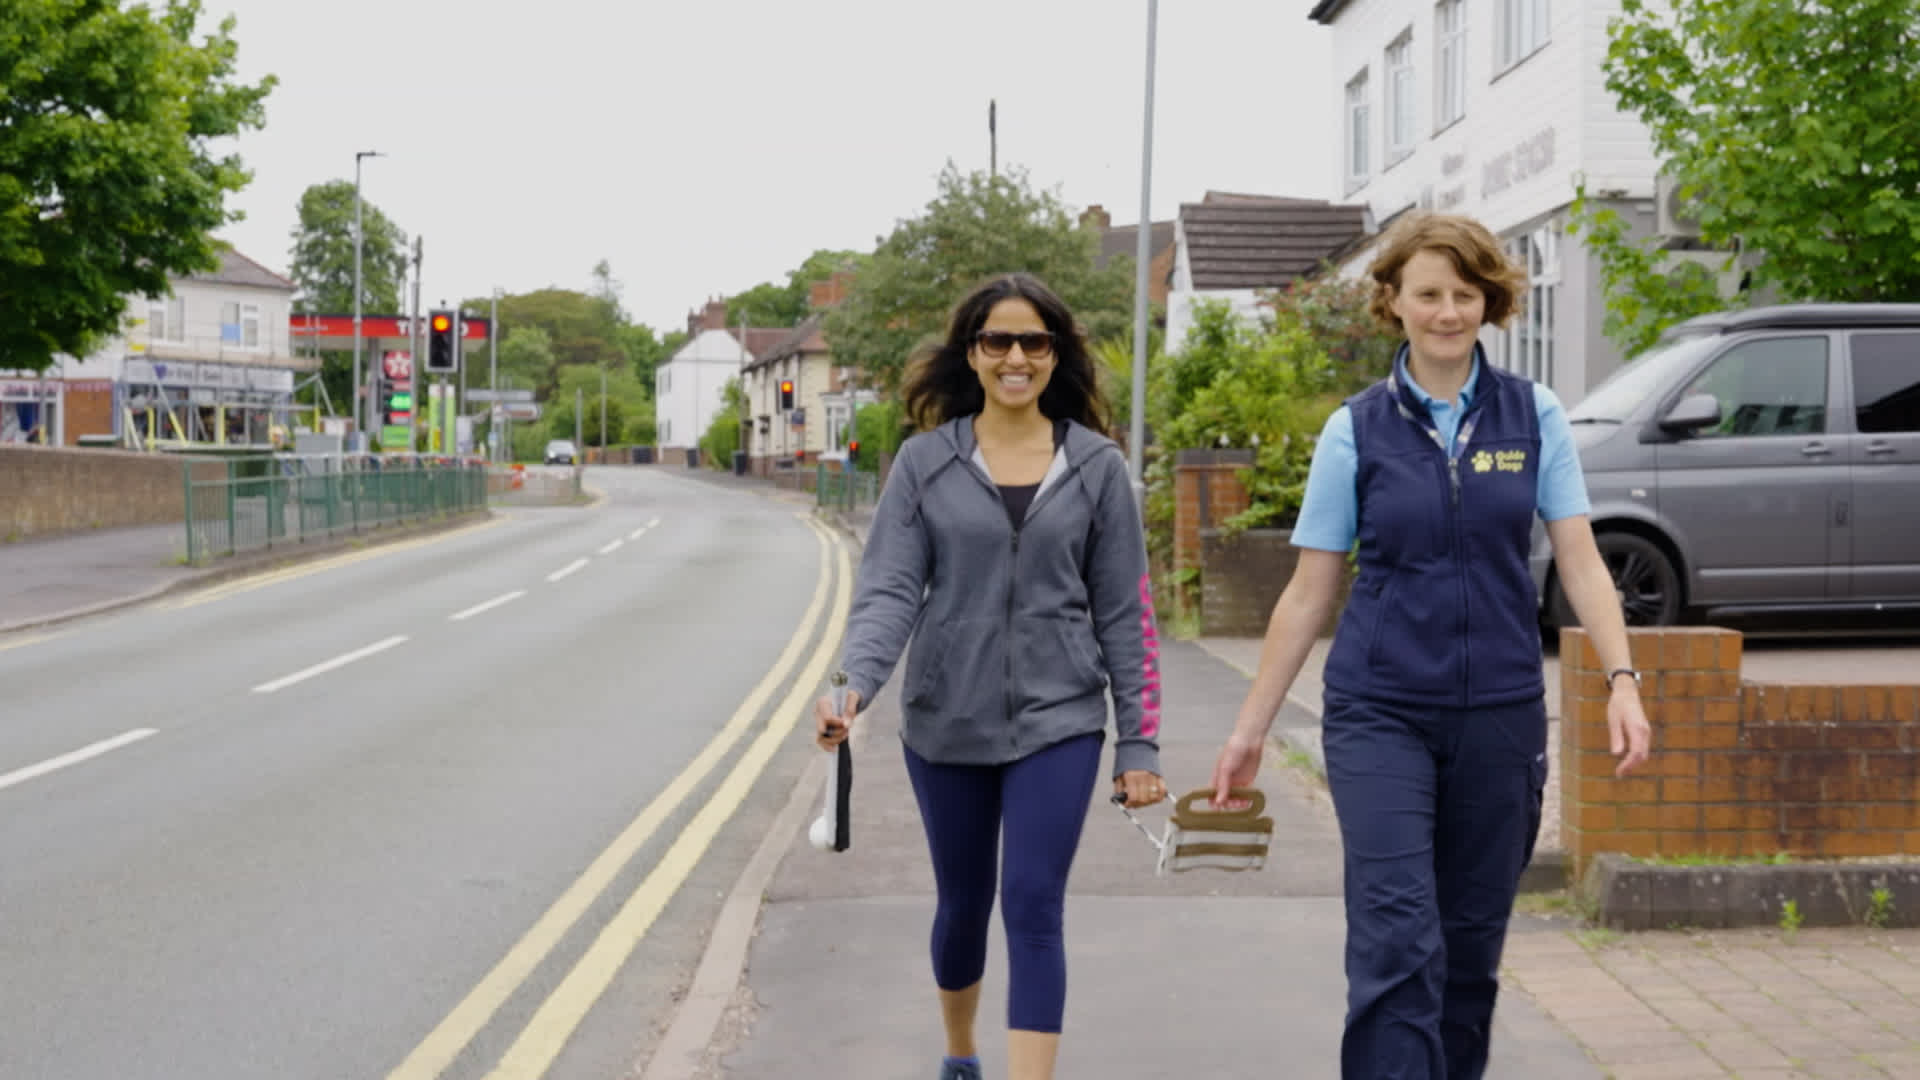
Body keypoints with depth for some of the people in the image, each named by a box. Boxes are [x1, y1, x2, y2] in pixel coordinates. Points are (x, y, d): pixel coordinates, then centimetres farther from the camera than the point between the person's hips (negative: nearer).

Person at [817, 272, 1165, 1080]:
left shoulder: (1096, 466, 0)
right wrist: (856, 686, -26)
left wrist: (1139, 742, -2)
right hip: (945, 723, 1)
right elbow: (889, 588, -8)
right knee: (962, 904, 16)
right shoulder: (924, 461, -1)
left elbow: (1123, 612, 1)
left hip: (1057, 723, -1)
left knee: (1034, 911, -10)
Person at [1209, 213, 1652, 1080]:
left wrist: (1622, 681, -12)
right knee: (1397, 939, -12)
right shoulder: (1357, 429, 1)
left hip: (1500, 714, 2)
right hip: (1379, 714, -2)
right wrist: (1251, 726, 2)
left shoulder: (1533, 416, 3)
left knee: (1471, 943, 10)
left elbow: (1579, 560, 1)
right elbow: (1309, 592, 3)